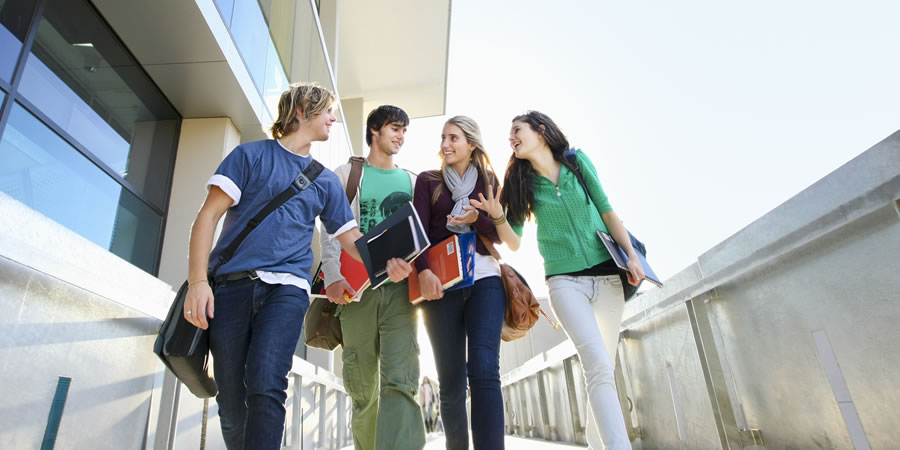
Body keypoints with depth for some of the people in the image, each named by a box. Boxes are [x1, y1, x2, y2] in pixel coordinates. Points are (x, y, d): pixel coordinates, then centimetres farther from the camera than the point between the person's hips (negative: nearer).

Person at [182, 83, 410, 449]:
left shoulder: (326, 181, 18)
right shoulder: (251, 155, 8)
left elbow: (351, 239, 12)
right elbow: (209, 215, 2)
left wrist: (385, 264, -8)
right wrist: (197, 281, -10)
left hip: (287, 286, 1)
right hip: (231, 283, -1)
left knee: (266, 388, -20)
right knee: (231, 403, 3)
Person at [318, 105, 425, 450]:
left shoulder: (412, 181, 20)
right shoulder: (346, 175, 13)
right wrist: (334, 276, -12)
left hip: (399, 288, 1)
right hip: (357, 289, -1)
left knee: (401, 382, -12)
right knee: (362, 388, 4)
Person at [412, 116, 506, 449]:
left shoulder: (488, 180, 16)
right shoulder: (428, 181, 14)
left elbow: (499, 235, 11)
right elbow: (419, 231, 1)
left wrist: (477, 219, -11)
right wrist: (424, 271, -17)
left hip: (484, 277, 0)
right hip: (442, 280, 0)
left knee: (484, 370, -15)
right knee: (451, 380, -1)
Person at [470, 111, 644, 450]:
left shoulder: (578, 162, 3)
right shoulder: (521, 182, 2)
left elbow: (607, 212, 7)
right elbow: (514, 243, 0)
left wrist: (631, 255, -1)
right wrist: (498, 217, -19)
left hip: (608, 275, 2)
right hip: (565, 281, -1)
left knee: (602, 368, 7)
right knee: (599, 365, -18)